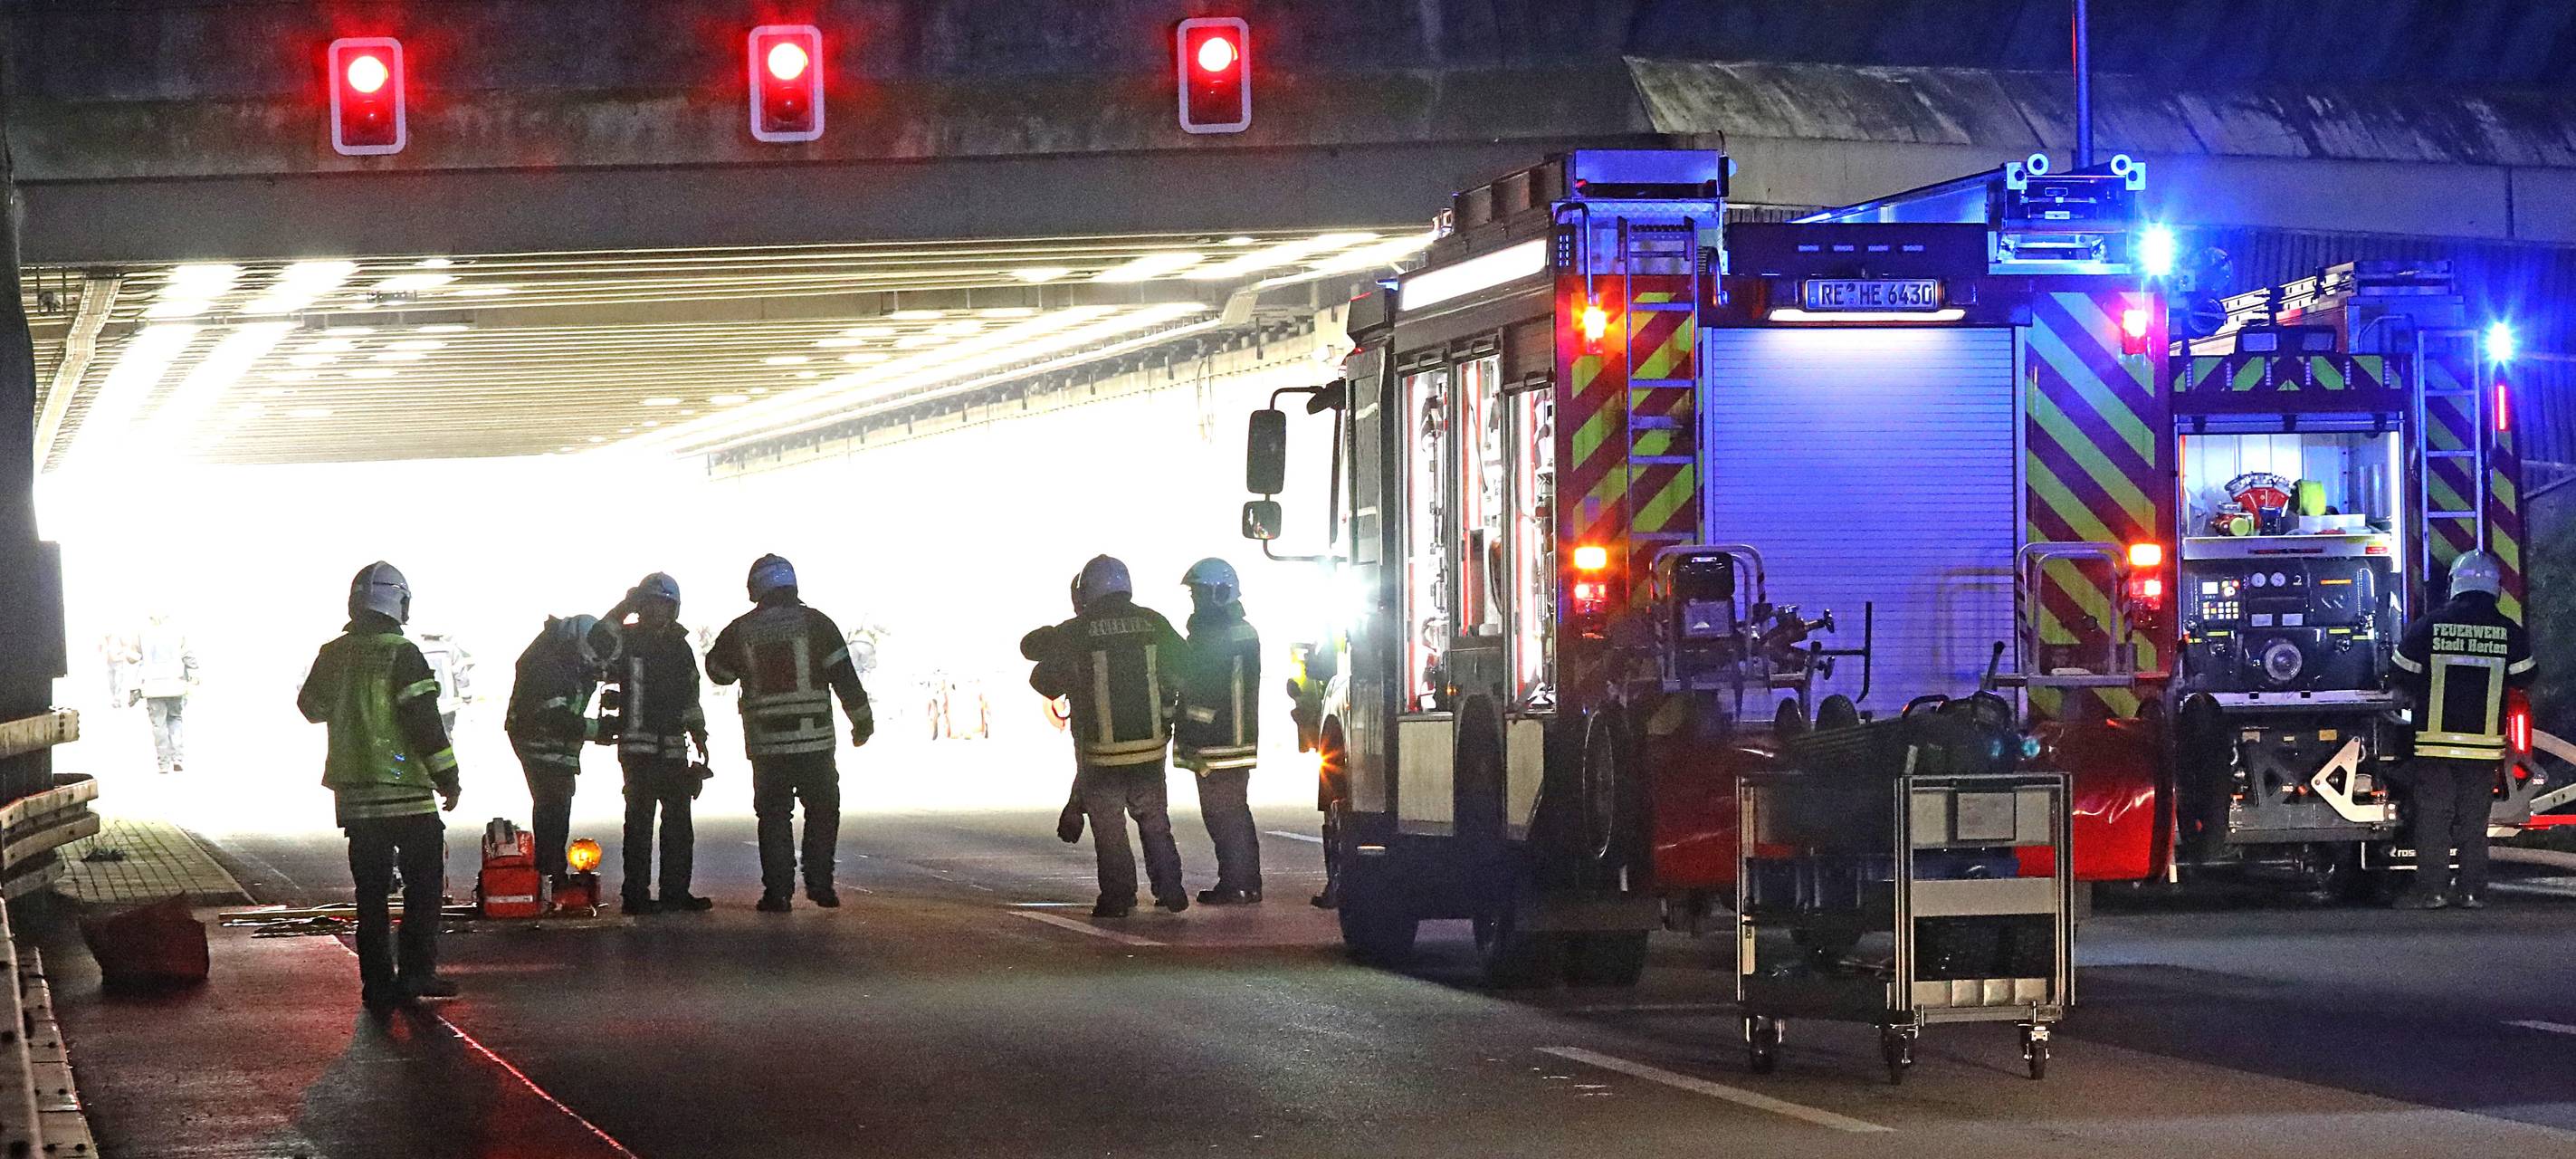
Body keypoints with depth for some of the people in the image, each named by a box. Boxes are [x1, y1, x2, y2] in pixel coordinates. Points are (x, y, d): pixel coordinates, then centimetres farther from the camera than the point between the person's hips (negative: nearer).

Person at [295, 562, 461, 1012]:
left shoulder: (334, 654, 6)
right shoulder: (401, 654, -12)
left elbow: (311, 705, 23)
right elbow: (424, 722, -15)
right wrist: (447, 777, -7)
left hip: (353, 794, 6)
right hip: (404, 790, -6)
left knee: (371, 891, 9)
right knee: (424, 881, 4)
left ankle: (377, 983, 8)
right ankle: (416, 971, -3)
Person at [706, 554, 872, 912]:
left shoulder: (740, 631, 1)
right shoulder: (816, 623, -3)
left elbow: (717, 671, 16)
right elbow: (844, 677, -3)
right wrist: (862, 721, 5)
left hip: (765, 745, 1)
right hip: (814, 741, -1)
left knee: (774, 816, 7)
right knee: (822, 812, 12)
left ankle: (777, 891, 2)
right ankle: (819, 883, 7)